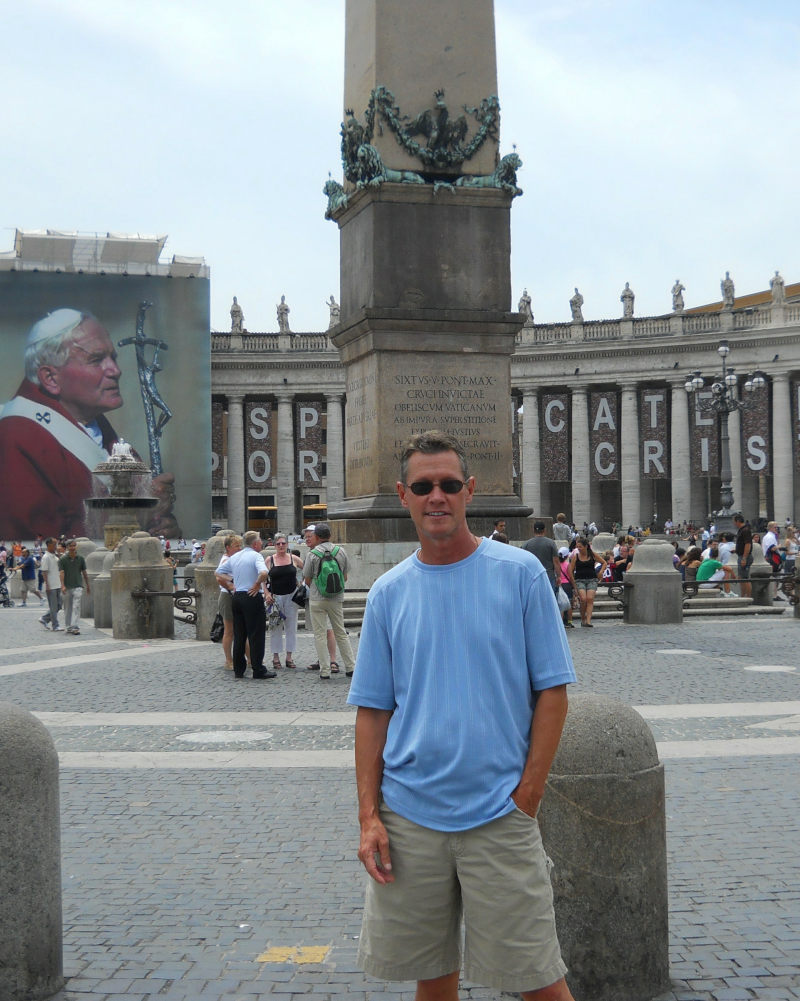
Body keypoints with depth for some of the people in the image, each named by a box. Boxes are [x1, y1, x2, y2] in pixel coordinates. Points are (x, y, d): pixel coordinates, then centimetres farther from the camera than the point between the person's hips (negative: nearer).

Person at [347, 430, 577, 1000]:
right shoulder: (389, 593, 5)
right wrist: (369, 816, -1)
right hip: (408, 818, 3)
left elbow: (552, 692, -2)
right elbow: (373, 711, 7)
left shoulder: (520, 573, -3)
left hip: (500, 817, -2)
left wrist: (526, 797, -8)